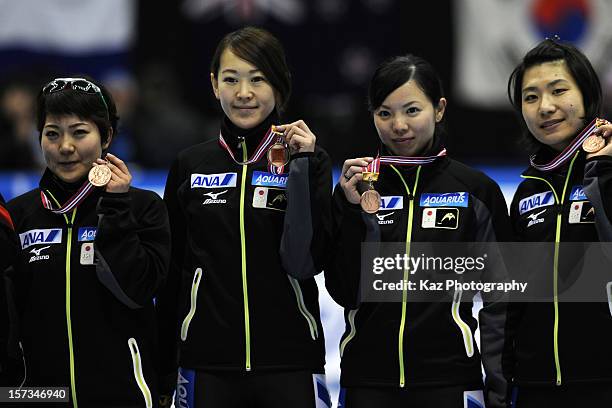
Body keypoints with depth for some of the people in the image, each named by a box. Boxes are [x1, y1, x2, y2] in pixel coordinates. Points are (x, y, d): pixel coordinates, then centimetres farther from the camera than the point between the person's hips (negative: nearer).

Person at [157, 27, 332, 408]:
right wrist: (163, 368, 9)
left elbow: (306, 262, -9)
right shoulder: (190, 165, 6)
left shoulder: (310, 161, 1)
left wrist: (302, 167, -13)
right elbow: (172, 273, 10)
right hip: (207, 365, 2)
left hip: (289, 364, -1)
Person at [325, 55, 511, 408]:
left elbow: (499, 301, 2)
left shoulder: (476, 190, 1)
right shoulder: (354, 189, 5)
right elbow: (345, 293, -1)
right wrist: (356, 212, -11)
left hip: (449, 379, -1)